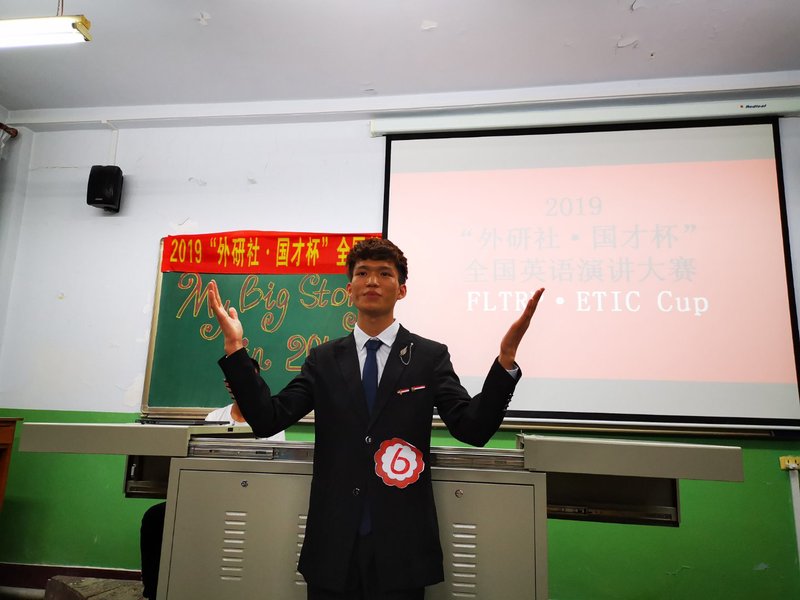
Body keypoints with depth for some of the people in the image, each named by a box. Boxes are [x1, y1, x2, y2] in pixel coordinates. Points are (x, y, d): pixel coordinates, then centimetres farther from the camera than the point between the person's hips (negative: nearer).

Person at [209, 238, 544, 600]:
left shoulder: (430, 356, -2)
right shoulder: (323, 359, 3)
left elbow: (473, 428, -10)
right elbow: (268, 420, -3)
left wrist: (505, 359, -25)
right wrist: (236, 349, -13)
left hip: (401, 547, -1)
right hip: (332, 545, 2)